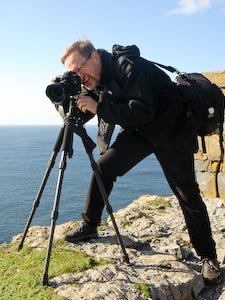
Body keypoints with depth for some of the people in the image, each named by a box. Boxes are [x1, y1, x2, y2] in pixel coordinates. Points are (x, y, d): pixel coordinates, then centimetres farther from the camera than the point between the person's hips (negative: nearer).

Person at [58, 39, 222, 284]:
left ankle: (208, 257, 13)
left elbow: (142, 112, -32)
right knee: (104, 166, -8)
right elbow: (82, 113, 6)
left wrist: (99, 107, -29)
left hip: (170, 128, -6)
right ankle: (89, 226, 10)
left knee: (188, 195, -3)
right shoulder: (97, 78, 0)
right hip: (138, 130, 7)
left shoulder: (129, 66, -25)